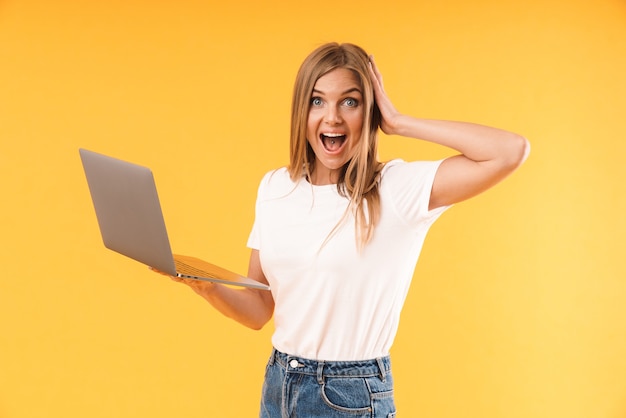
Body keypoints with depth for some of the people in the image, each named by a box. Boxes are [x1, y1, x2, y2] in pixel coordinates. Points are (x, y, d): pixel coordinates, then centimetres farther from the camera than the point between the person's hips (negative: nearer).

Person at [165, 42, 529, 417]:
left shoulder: (397, 189, -13)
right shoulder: (274, 188, 2)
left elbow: (511, 151, -26)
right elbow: (258, 311, 6)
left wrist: (399, 123, -18)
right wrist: (205, 285, -14)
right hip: (278, 387, 5)